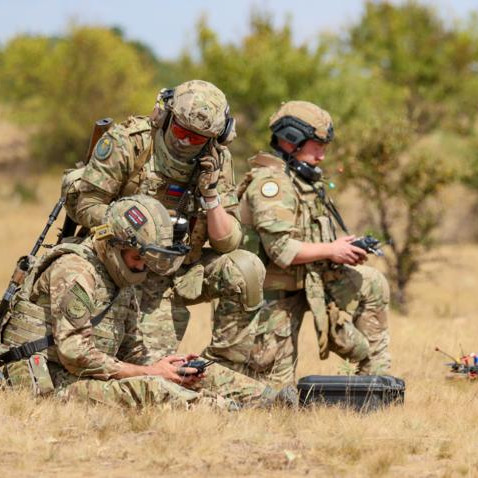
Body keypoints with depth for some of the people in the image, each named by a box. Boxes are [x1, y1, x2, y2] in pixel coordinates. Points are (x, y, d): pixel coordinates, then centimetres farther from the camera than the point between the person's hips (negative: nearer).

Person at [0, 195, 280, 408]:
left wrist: (166, 365, -3)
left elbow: (133, 350, 21)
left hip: (92, 378, 9)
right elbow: (75, 355, -22)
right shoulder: (74, 272, -15)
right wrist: (148, 372, -17)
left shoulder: (123, 286, 17)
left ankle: (264, 399, -11)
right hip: (52, 384, -9)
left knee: (204, 375, -1)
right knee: (148, 389, -34)